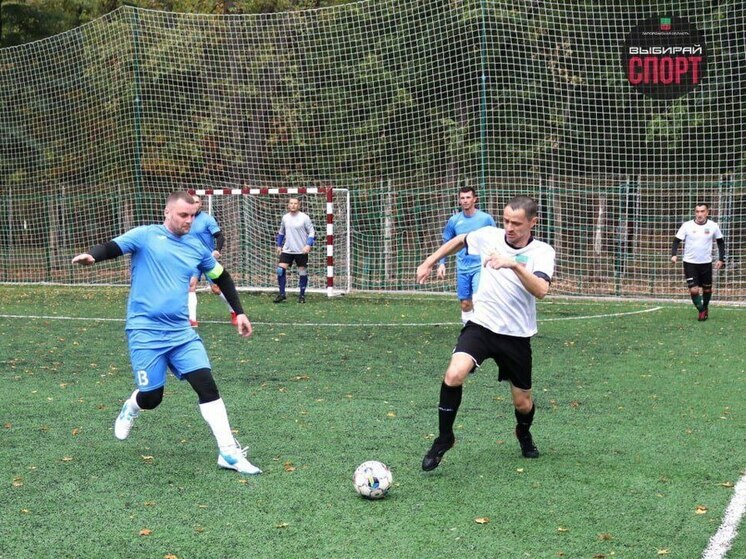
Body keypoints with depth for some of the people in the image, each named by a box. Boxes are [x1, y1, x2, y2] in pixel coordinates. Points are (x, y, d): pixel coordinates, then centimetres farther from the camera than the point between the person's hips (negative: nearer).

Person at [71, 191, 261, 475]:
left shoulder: (196, 247, 10)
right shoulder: (145, 236, -4)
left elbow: (221, 277, 23)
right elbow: (112, 247, -16)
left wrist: (239, 312, 20)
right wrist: (92, 256, -38)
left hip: (181, 333, 4)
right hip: (145, 332, -4)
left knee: (207, 385, -9)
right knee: (151, 397, -2)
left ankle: (229, 452, -5)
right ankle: (131, 408, 37)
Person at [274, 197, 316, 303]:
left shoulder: (304, 218, -7)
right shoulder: (285, 218, 6)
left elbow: (312, 232, -5)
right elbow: (281, 232, 20)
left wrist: (308, 245, -17)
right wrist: (279, 245, 17)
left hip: (301, 251, -3)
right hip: (287, 250, 3)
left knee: (302, 272, 2)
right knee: (280, 270, -8)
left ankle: (302, 295, 14)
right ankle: (281, 294, 2)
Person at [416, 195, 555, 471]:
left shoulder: (543, 252, -12)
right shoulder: (489, 236, -5)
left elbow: (541, 290, -30)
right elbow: (458, 241, 18)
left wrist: (514, 264, -42)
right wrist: (429, 261, 16)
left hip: (517, 335, 0)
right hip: (481, 325, 0)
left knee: (523, 403, 11)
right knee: (454, 375, -27)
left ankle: (524, 434, 48)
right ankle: (444, 438, -6)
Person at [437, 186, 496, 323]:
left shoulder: (486, 218, -4)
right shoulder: (454, 220, 3)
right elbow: (446, 243, 12)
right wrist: (442, 263, 2)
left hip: (480, 267, -3)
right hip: (462, 269, 3)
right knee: (465, 303, 8)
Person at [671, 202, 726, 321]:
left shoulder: (713, 226, -4)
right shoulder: (687, 225, -9)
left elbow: (721, 242, 9)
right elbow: (677, 240, -5)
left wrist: (721, 259, 2)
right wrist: (673, 254, -21)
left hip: (706, 263, 2)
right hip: (690, 263, -1)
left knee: (707, 289, 11)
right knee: (693, 290, -9)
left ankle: (705, 307, 38)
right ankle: (701, 311, 12)